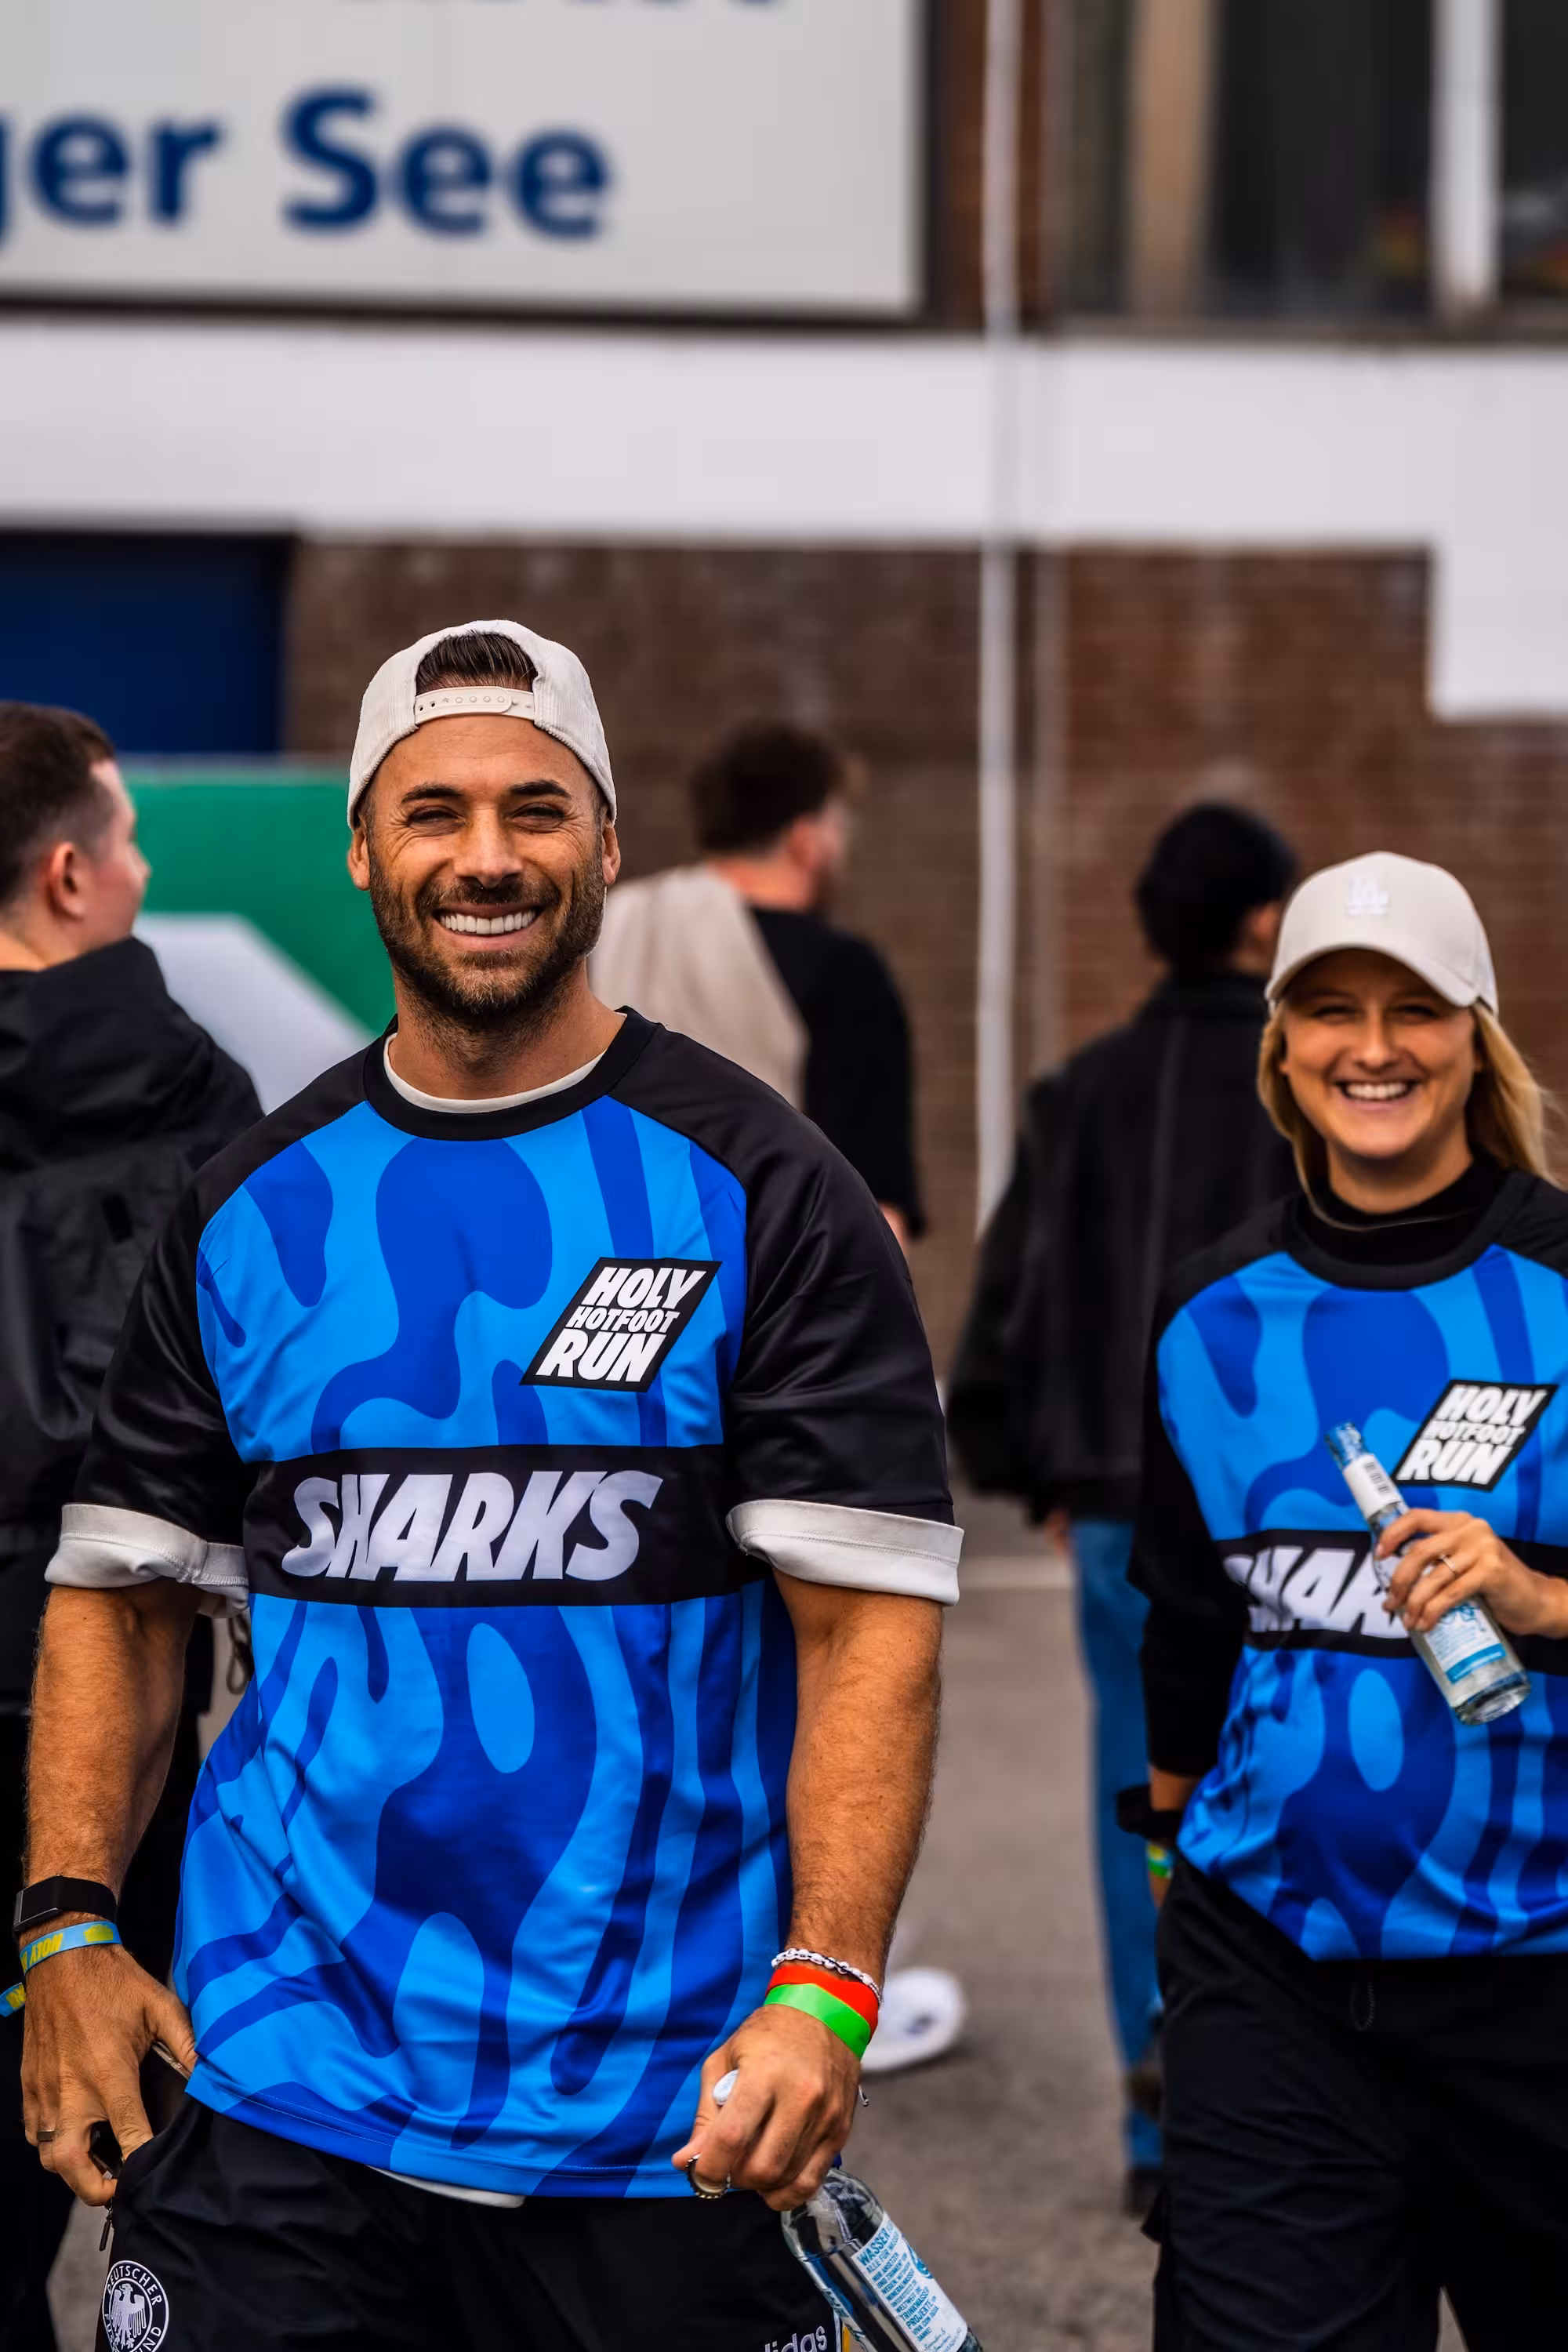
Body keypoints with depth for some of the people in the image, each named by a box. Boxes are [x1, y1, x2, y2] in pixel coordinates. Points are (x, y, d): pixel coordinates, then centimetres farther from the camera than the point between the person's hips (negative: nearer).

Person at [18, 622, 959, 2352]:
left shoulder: (760, 1195, -2)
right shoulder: (247, 1213, 8)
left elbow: (869, 1621, -8)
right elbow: (120, 1595, 12)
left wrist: (824, 1988, -19)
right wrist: (69, 1928, -1)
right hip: (282, 2080, 2)